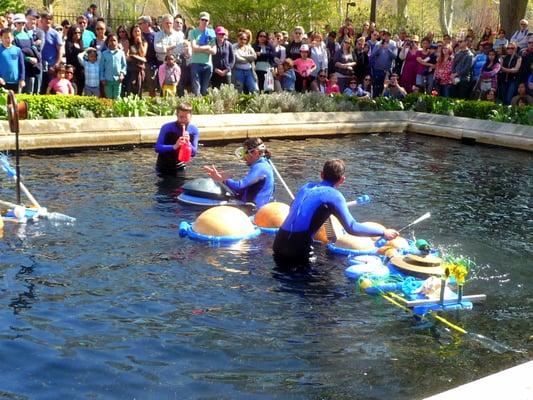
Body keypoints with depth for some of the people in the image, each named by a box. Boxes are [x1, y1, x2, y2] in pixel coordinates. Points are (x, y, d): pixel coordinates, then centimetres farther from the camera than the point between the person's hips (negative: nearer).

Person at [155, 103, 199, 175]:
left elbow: (193, 153, -7)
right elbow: (157, 148, -22)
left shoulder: (194, 130, -9)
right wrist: (174, 147, -38)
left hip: (179, 168, 2)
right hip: (163, 168, -2)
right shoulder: (167, 128, -18)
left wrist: (188, 143, -28)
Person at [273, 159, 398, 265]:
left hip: (278, 242, 7)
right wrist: (383, 232, -3)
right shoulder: (334, 195, -5)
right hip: (299, 248, -7)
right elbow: (352, 228, -12)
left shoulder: (306, 187, 14)